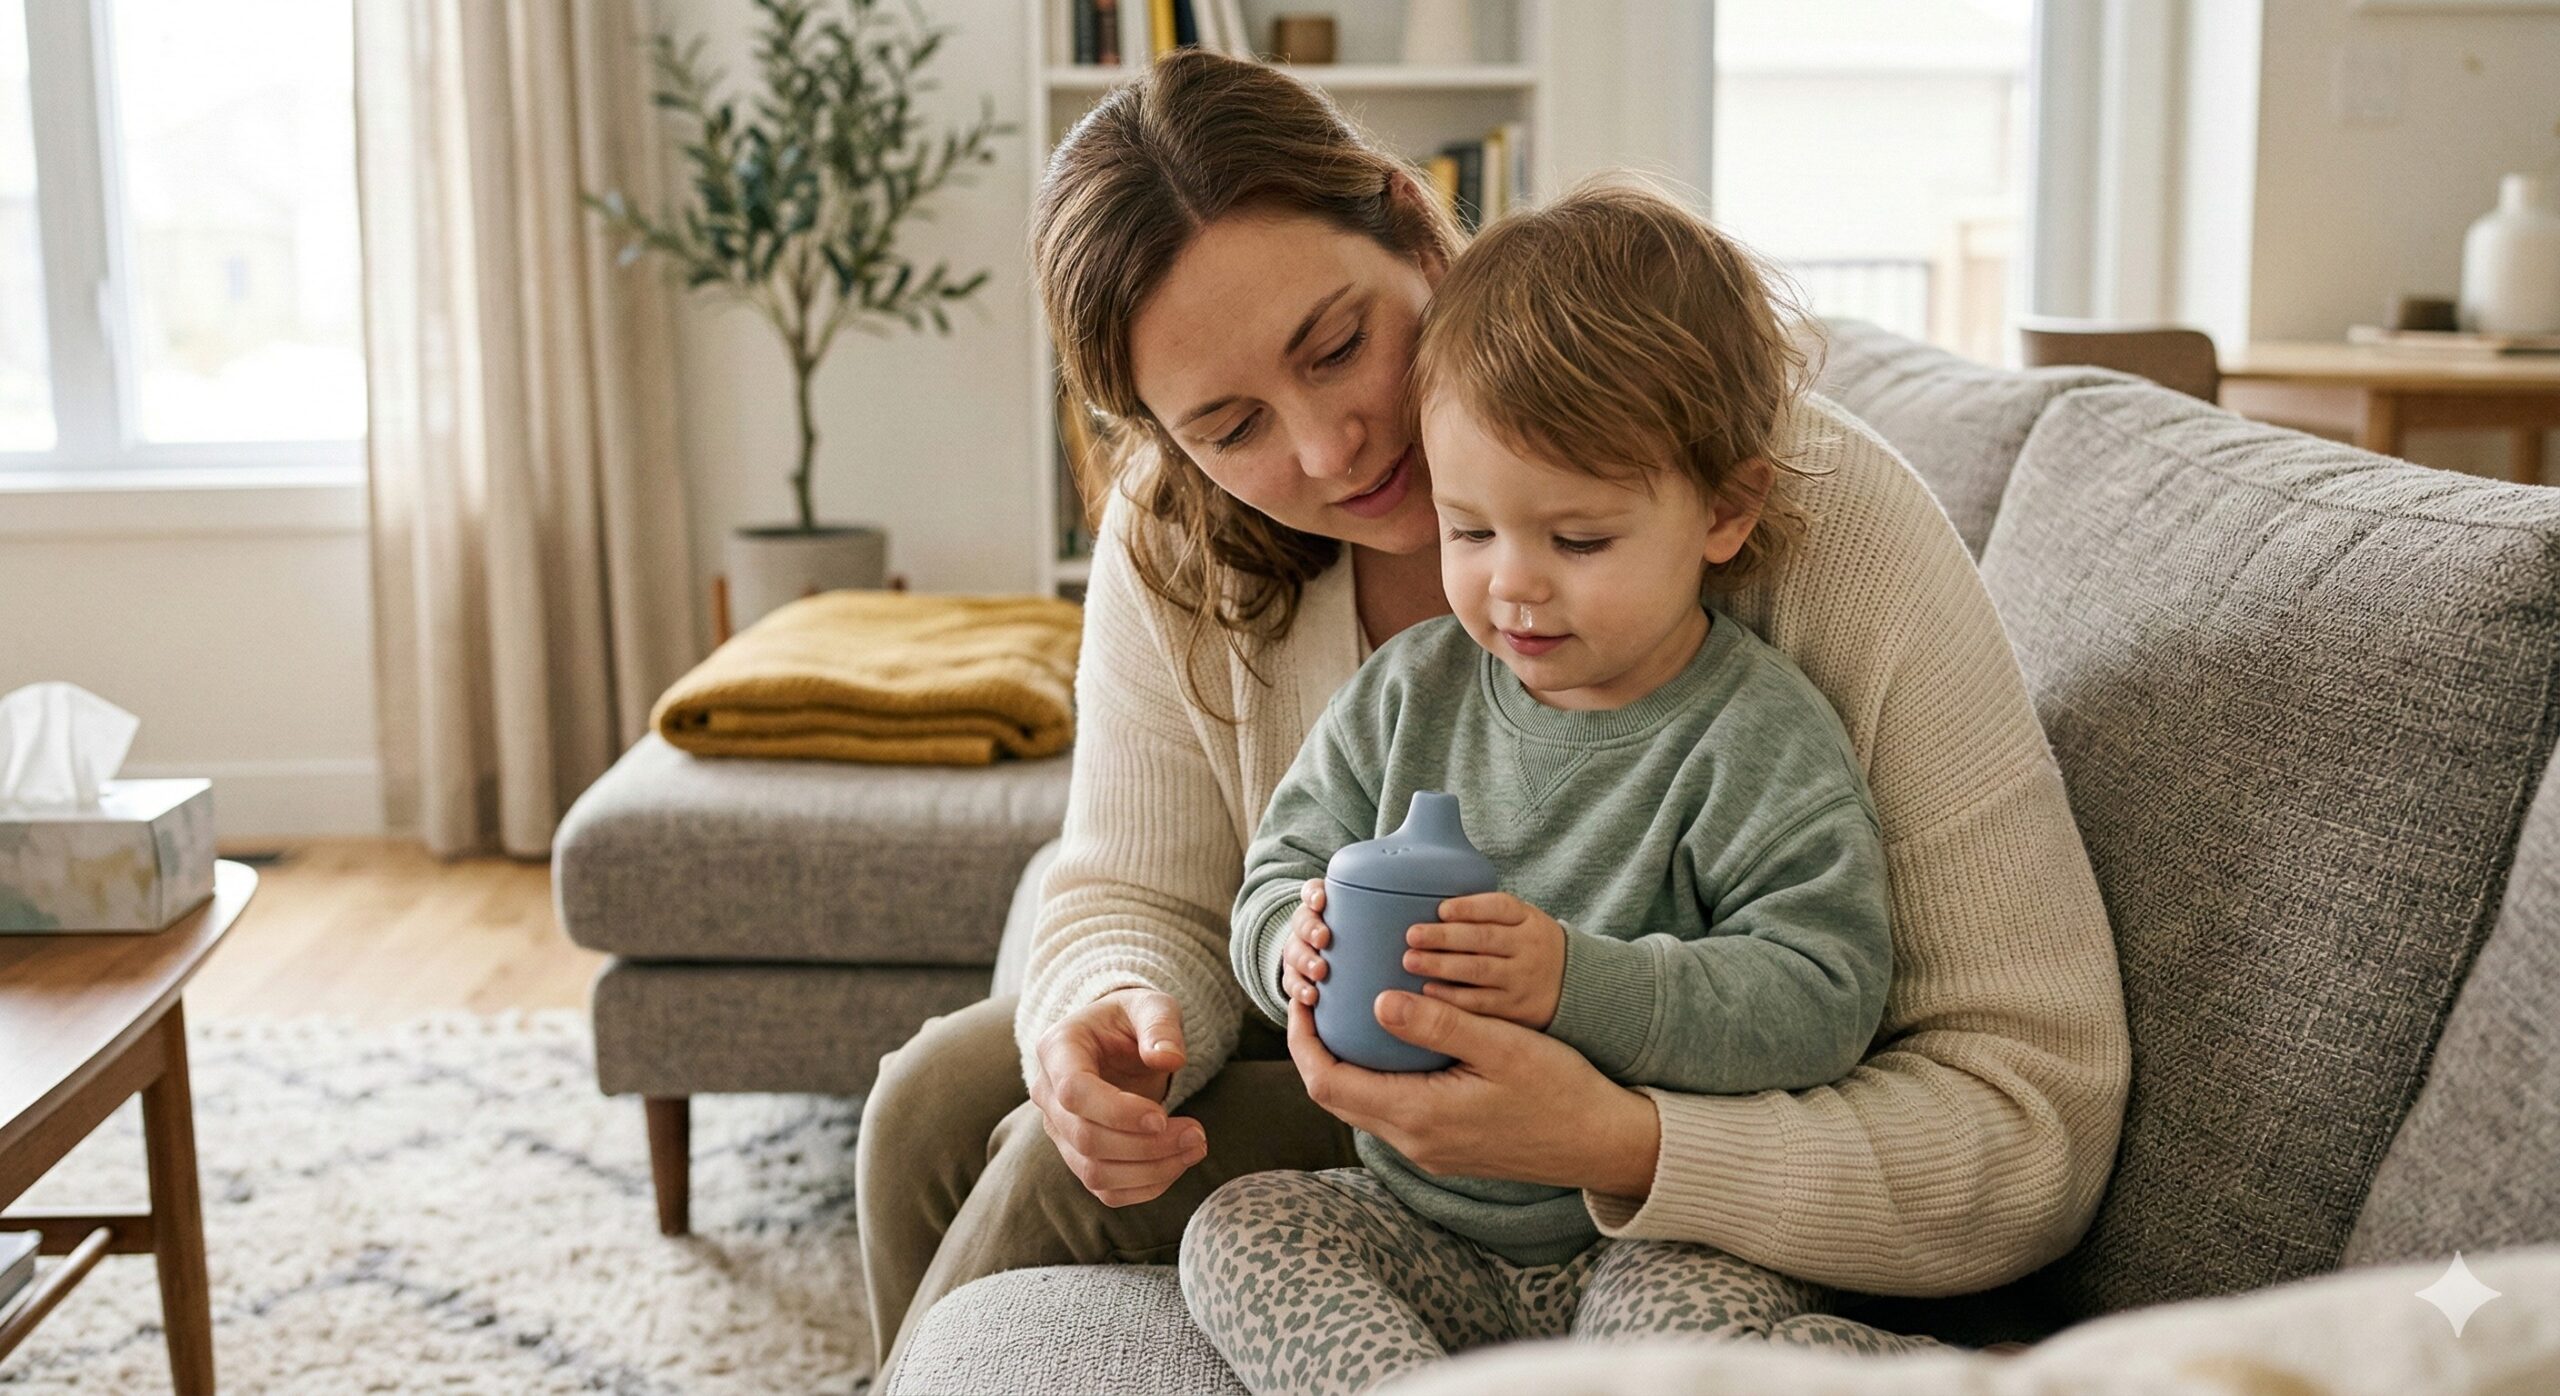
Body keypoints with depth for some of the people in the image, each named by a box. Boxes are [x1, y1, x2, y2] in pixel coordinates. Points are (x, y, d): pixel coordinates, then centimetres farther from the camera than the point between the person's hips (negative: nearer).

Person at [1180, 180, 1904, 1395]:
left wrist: (1579, 982, -31)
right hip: (1417, 1224, 5)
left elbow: (1821, 996, -20)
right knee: (1237, 1228, -15)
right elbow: (1283, 872, 6)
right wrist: (1297, 946, -20)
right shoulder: (1409, 692, 3)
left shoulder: (1760, 743, -12)